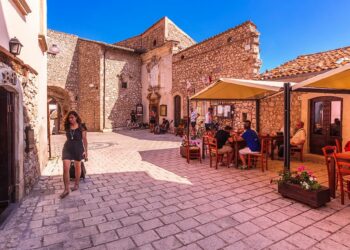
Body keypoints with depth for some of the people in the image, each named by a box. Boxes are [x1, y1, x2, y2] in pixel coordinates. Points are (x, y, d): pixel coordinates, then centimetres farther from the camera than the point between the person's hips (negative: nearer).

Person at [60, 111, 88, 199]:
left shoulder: (81, 127, -8)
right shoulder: (67, 127, 2)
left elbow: (84, 139, -5)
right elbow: (67, 138, 14)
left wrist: (86, 150, -7)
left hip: (78, 148, -2)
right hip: (67, 148, 3)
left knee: (77, 167, 13)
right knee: (65, 168, -5)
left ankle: (76, 184, 33)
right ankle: (66, 189, 5)